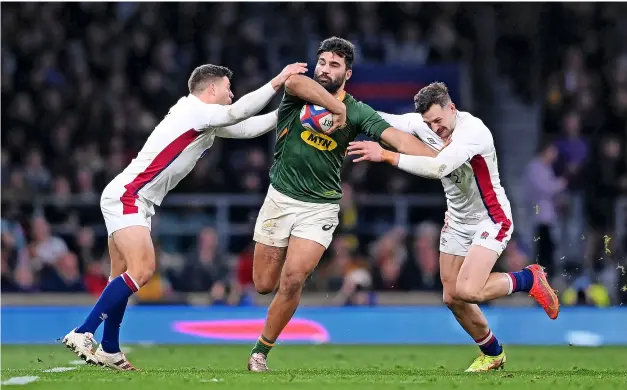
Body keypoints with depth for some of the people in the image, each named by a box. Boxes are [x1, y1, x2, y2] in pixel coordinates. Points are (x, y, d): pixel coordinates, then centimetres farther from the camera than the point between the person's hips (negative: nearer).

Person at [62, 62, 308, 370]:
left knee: (125, 278, 11)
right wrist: (277, 82, -24)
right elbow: (236, 113, -27)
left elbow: (245, 128, 24)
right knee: (141, 270, -20)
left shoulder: (205, 121, 15)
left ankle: (109, 351, 16)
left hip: (134, 202, 10)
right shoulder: (192, 111, -14)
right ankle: (82, 334, -21)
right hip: (126, 196, -10)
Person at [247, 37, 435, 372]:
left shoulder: (357, 112, -4)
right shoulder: (298, 95, -6)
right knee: (264, 284, 6)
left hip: (320, 207, -1)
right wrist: (337, 107, -36)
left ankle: (260, 352, 1)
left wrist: (440, 161, -28)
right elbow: (295, 82, -32)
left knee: (292, 281, -16)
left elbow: (397, 138, -15)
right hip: (280, 198, 1)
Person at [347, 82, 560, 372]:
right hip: (457, 220, 8)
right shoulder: (423, 124, -8)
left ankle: (528, 280, 3)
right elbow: (384, 121, -2)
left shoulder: (473, 131, -30)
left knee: (467, 291, -23)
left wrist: (386, 155, -43)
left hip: (491, 219, -7)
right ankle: (492, 354, 29)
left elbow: (438, 167, -42)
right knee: (452, 298, 7)